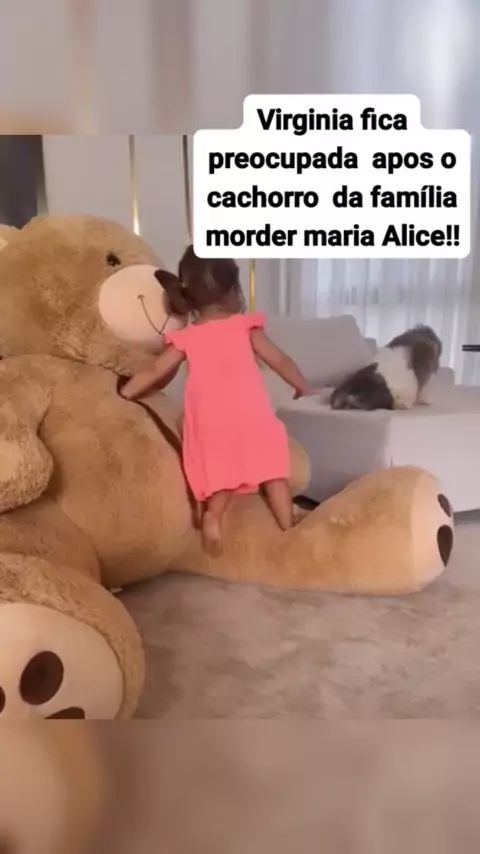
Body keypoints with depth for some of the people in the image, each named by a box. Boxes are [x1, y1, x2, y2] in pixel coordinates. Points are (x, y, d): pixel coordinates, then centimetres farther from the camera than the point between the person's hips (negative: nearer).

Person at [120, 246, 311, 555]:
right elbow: (280, 360, 11)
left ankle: (213, 514, -8)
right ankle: (289, 528, 12)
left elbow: (155, 374, 14)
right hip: (253, 416, -1)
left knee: (223, 474, 15)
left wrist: (124, 394, 29)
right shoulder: (245, 325, 6)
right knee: (273, 472, 11)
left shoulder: (186, 338, 10)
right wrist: (303, 388, 26)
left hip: (211, 423, 1)